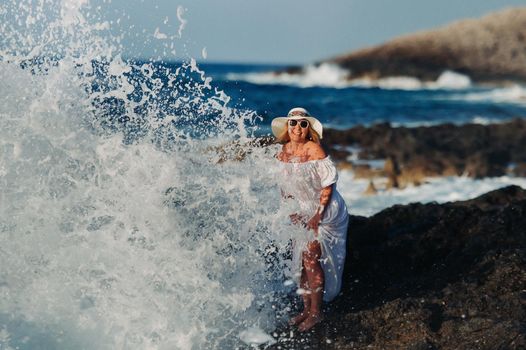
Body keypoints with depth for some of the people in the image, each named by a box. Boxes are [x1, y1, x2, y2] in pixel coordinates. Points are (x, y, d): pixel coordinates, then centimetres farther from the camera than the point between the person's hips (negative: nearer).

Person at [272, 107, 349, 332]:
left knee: (311, 258, -10)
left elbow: (328, 183, -17)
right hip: (302, 211, 7)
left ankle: (316, 312, 0)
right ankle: (306, 308, 21)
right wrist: (290, 209, 4)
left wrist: (319, 214, -20)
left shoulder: (314, 149, -17)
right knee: (300, 260, 8)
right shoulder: (285, 151, 3)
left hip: (323, 209, -7)